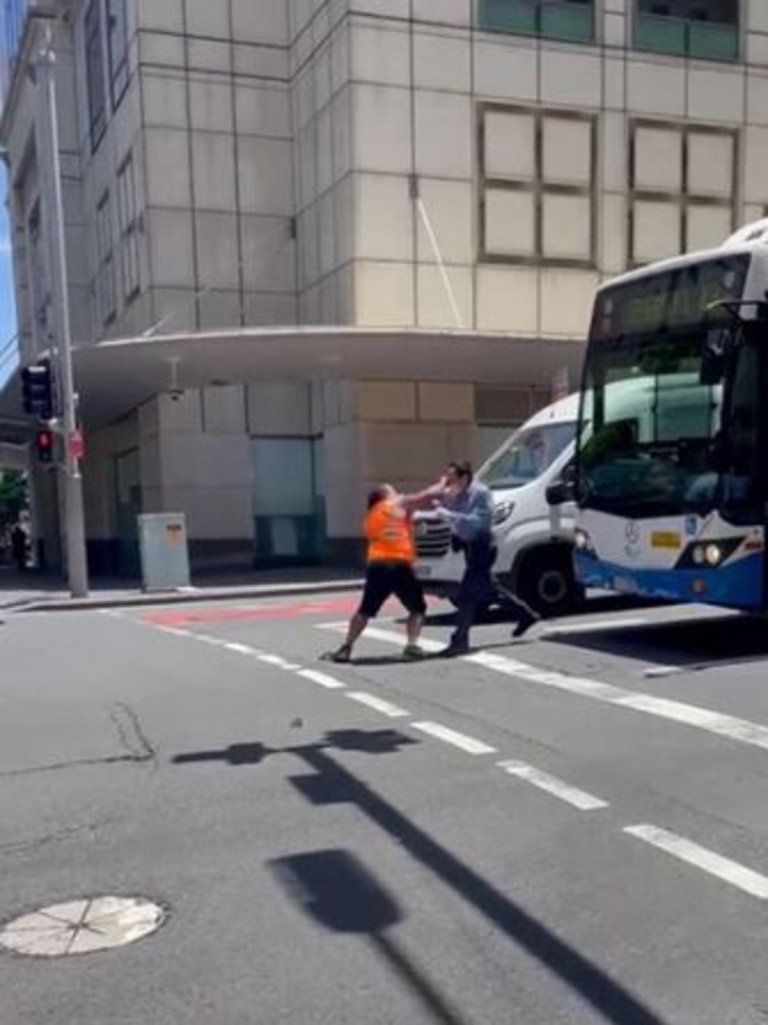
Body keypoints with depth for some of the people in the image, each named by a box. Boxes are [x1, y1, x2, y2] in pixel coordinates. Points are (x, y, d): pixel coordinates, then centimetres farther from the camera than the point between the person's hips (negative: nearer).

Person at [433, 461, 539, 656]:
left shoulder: (481, 493, -18)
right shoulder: (453, 495, 4)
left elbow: (477, 521, -29)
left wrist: (447, 515, -35)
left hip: (482, 547, -9)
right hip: (469, 547, 9)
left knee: (467, 595, -11)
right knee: (488, 589, 20)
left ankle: (459, 641, -5)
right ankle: (526, 615, 37)